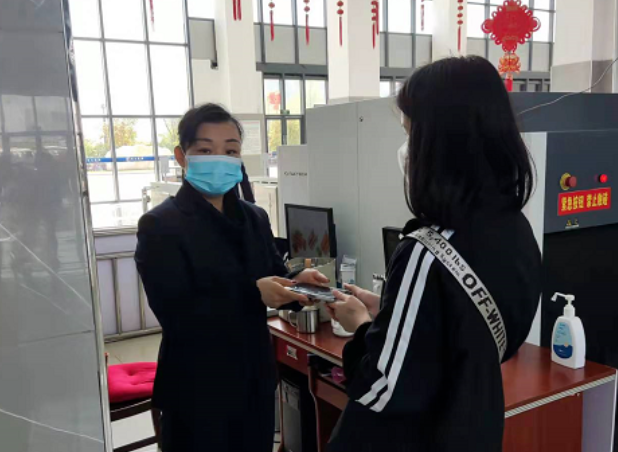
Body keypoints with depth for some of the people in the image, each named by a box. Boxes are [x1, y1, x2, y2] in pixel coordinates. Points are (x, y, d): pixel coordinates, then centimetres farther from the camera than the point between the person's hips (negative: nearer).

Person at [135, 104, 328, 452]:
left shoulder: (255, 218, 5)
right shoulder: (160, 226, -13)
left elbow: (274, 278, 5)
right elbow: (175, 314, -21)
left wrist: (297, 283, -18)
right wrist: (252, 294, -30)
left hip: (256, 380, 6)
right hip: (197, 391, -5)